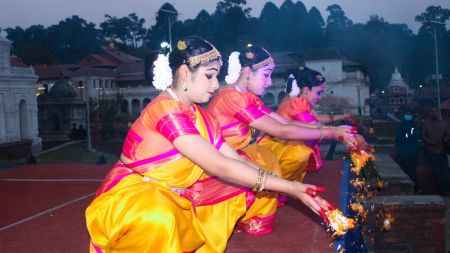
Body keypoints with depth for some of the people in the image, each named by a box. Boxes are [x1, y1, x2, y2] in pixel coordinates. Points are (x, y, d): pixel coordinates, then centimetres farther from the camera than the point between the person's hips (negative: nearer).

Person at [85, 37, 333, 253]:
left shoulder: (202, 117, 5)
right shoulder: (166, 109, -23)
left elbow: (237, 162, 3)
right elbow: (219, 166, -28)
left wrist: (293, 187, -9)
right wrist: (290, 187, -27)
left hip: (171, 199, 9)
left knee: (243, 186, 7)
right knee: (159, 219, -43)